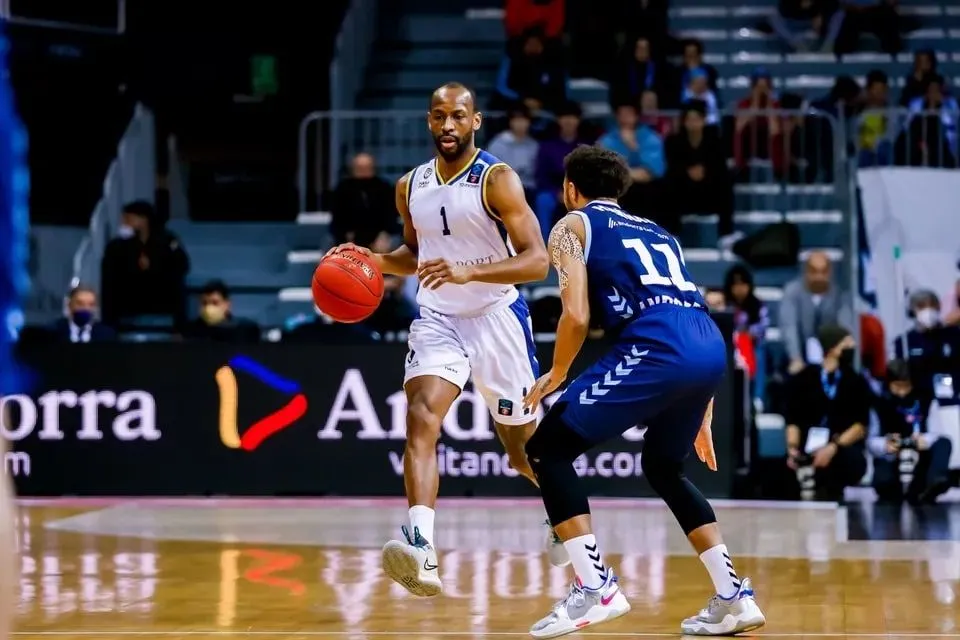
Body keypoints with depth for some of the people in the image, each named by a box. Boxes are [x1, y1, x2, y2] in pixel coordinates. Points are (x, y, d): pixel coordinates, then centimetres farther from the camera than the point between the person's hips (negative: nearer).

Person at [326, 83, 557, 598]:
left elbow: (537, 262, -18)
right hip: (438, 320, 3)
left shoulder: (497, 179, -12)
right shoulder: (411, 186, 5)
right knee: (421, 418, -23)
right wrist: (372, 260, 3)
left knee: (524, 447, 9)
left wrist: (469, 272, -32)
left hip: (497, 318, -3)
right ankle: (421, 547, -37)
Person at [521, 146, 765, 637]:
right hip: (713, 350, 7)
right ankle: (733, 597, 22)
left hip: (656, 351, -7)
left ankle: (595, 586, -5)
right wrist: (701, 418, 35)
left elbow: (576, 316, 0)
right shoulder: (657, 233, 34)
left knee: (547, 449, 5)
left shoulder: (573, 225, 15)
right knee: (663, 468, 29)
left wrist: (555, 376, 18)